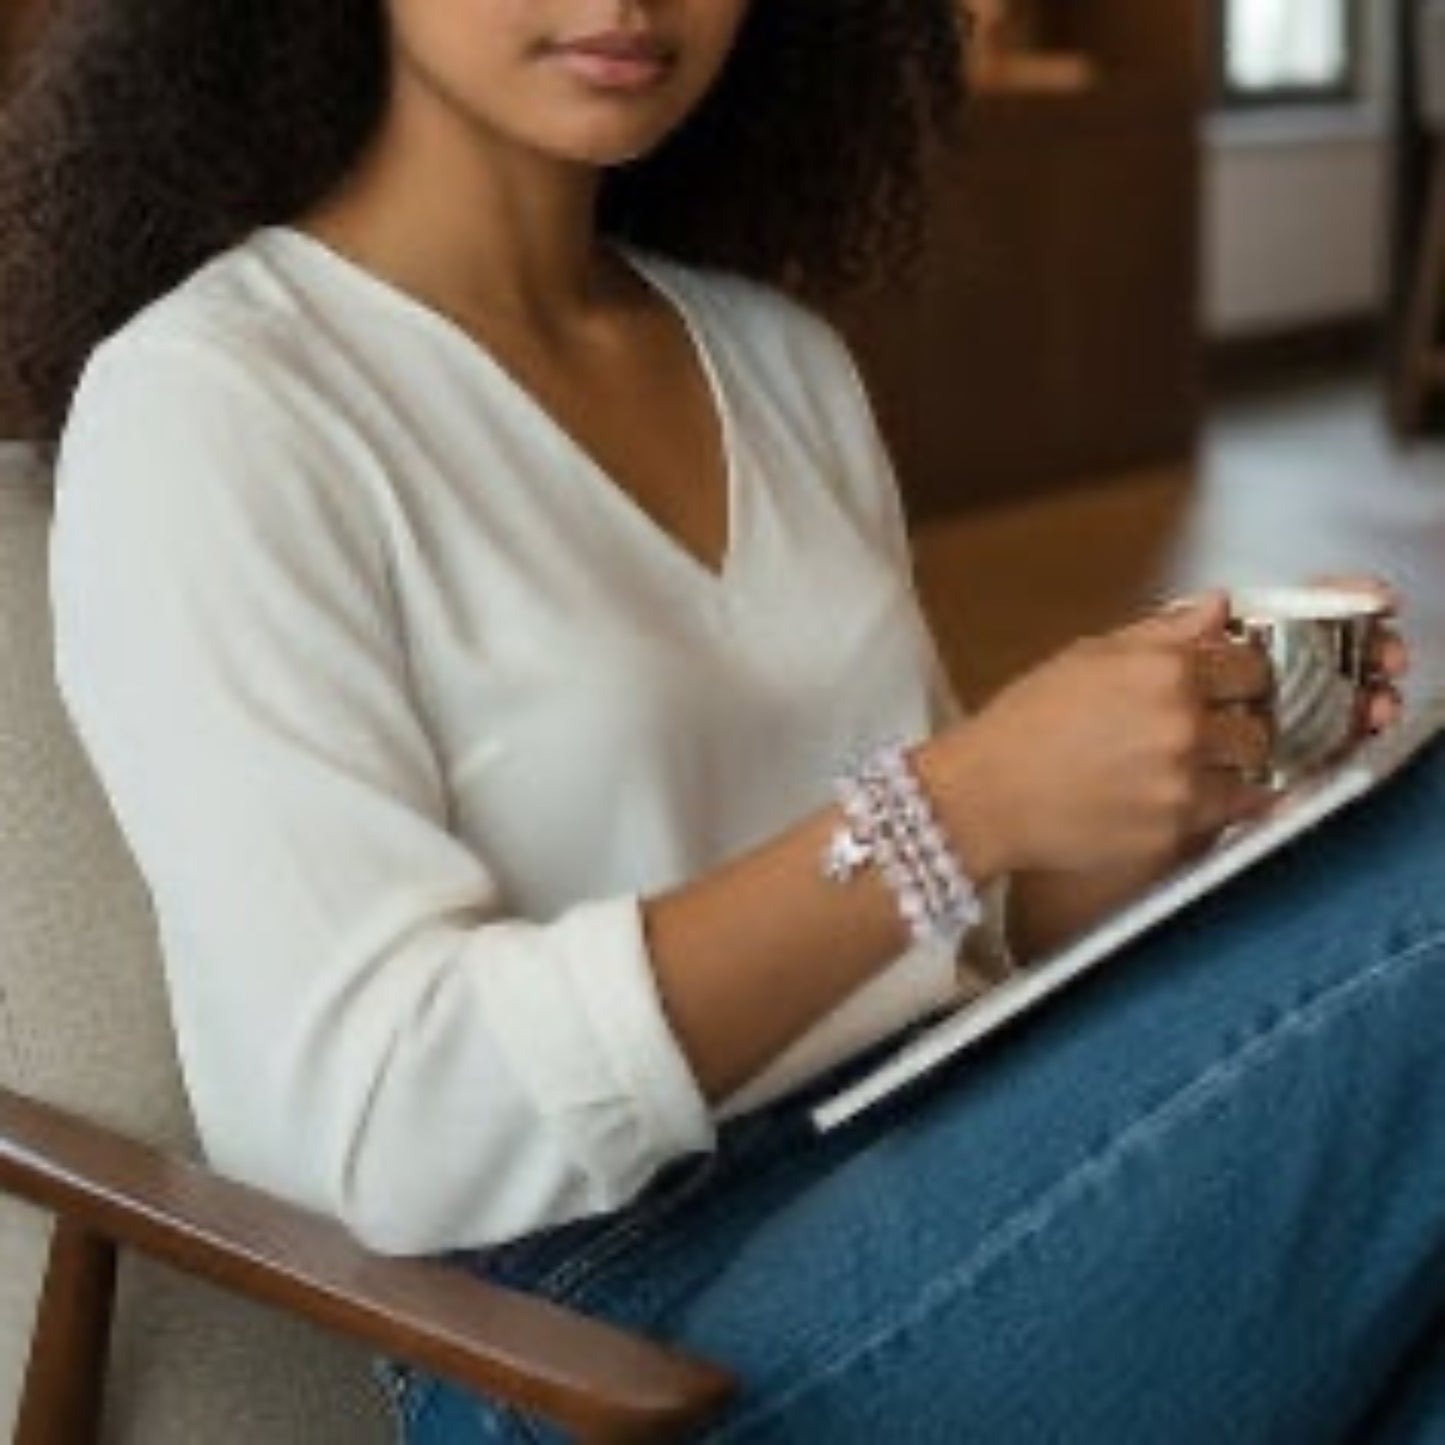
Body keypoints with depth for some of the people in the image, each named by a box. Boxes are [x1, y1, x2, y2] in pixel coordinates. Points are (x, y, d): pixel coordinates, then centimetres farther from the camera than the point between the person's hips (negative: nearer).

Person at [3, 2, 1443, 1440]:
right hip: (619, 1322, -7)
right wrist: (960, 806, -22)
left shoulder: (780, 356, 13)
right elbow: (379, 1122, -17)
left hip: (969, 1186, 7)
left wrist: (1138, 803, -7)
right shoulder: (202, 403, -8)